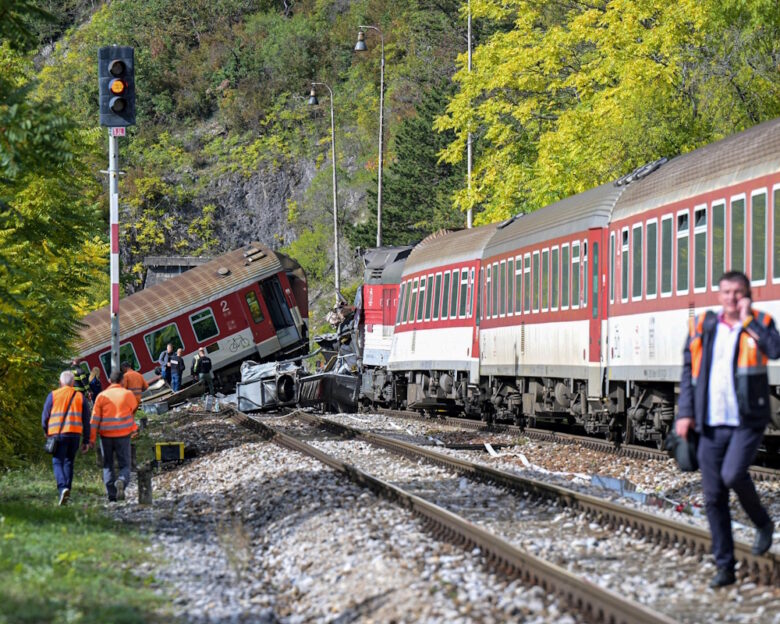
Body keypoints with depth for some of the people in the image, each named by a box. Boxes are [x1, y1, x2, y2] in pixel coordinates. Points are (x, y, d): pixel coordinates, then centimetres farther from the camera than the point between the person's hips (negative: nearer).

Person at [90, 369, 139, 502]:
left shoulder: (102, 396, -1)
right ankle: (122, 481, -26)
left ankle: (111, 494, 6)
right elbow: (134, 408, 17)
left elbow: (95, 418, -3)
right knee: (125, 465, 5)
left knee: (107, 465, 12)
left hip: (106, 436, 1)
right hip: (123, 435, -1)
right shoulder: (128, 394, -2)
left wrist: (91, 439, 0)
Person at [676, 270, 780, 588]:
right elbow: (689, 371, 13)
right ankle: (725, 566, 12)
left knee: (732, 474, -25)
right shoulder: (703, 327, 8)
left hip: (747, 421, -3)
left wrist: (748, 320, -13)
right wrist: (686, 412, 5)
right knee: (713, 497, 2)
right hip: (712, 423, 3)